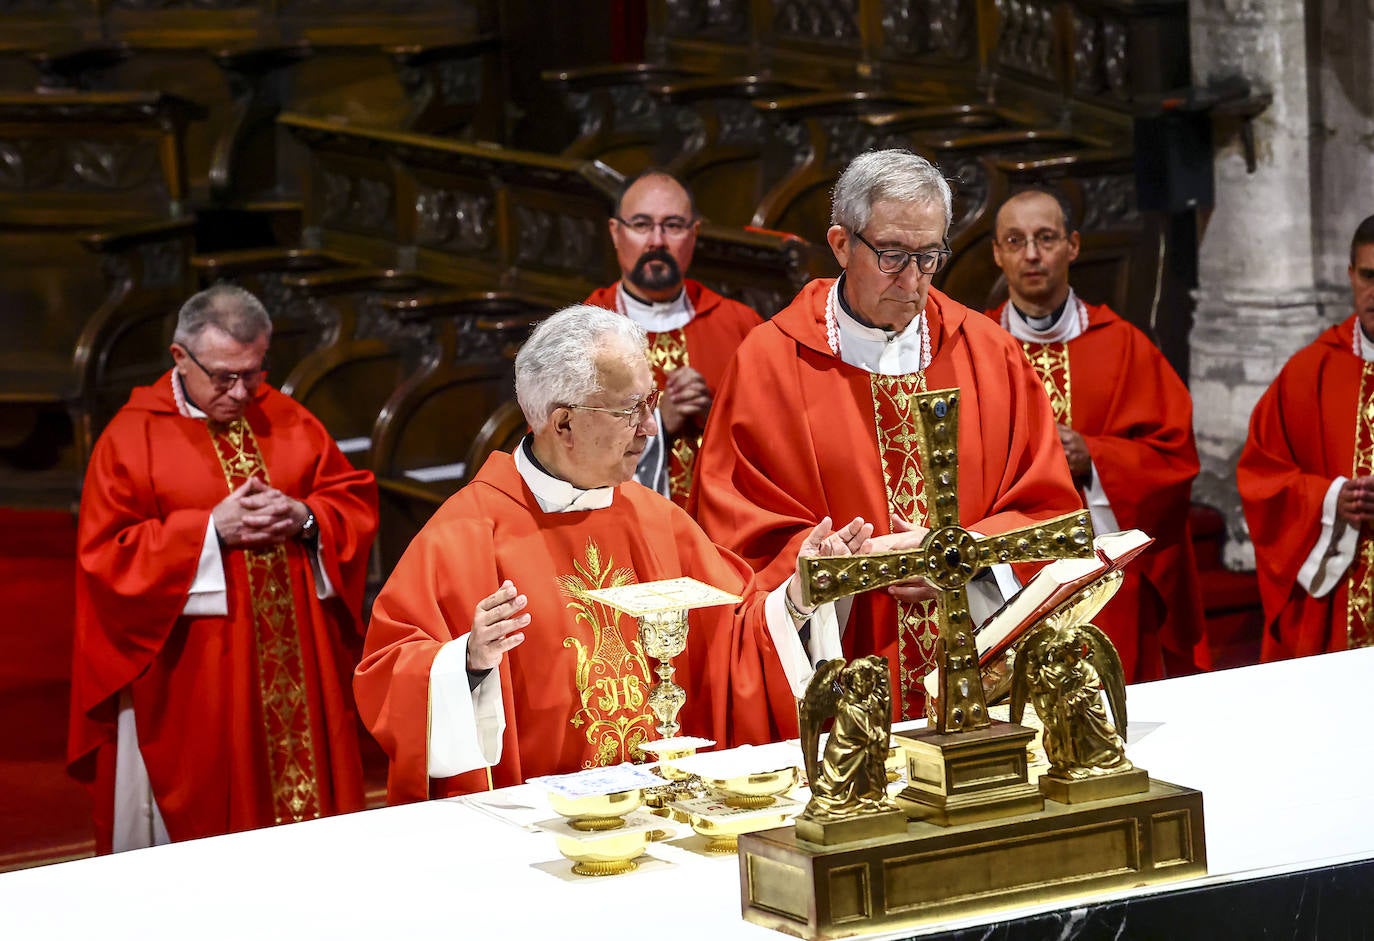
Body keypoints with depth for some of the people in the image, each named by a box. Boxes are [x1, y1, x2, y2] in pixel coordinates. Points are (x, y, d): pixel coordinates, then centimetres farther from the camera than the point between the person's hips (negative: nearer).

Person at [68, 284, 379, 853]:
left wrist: (305, 518, -12)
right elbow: (105, 555, -10)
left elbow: (356, 502, 10)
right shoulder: (133, 438, -5)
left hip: (296, 667, 4)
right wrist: (211, 530, -17)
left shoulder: (288, 423, 8)